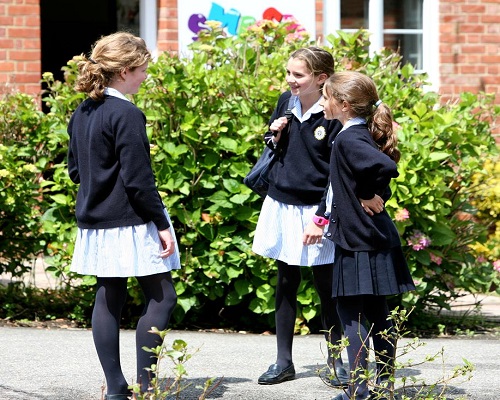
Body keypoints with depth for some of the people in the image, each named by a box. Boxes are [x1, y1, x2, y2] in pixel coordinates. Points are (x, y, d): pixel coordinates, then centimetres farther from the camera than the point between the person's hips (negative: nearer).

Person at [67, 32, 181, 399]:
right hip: (130, 224, -9)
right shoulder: (126, 115, -17)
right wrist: (162, 224, -13)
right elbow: (138, 179, -19)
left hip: (96, 222, 9)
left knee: (108, 299, 10)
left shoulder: (81, 114, 9)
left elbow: (76, 170, 17)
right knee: (162, 297, -2)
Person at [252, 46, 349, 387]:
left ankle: (337, 362, 14)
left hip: (315, 210, -5)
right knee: (286, 283, 11)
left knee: (326, 287, 2)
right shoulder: (286, 103, 3)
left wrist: (321, 220, -16)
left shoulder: (333, 115, -13)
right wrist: (275, 136, -5)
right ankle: (284, 362, 18)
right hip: (282, 205, 5)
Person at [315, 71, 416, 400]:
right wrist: (320, 218, 22)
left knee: (351, 312, -4)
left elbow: (385, 166, -35)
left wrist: (371, 197, -19)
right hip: (373, 238, 10)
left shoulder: (349, 140, -18)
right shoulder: (359, 136, 11)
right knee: (377, 314, 13)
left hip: (360, 242, -10)